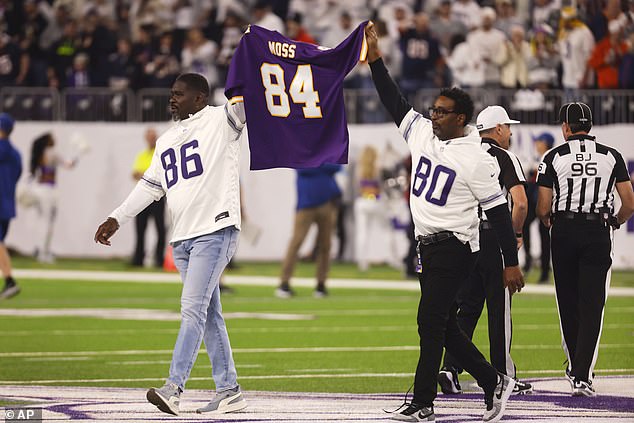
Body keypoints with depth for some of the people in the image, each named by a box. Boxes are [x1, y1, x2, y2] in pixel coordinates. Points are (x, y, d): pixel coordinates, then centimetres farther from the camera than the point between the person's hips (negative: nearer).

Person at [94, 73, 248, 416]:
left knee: (193, 308, -15)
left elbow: (244, 103, -15)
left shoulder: (220, 121, 0)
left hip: (216, 230, -8)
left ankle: (173, 388, -21)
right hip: (182, 238, 8)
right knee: (209, 316, 8)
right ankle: (228, 391, 13)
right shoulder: (166, 141, 21)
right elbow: (149, 186, 23)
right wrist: (117, 219, 15)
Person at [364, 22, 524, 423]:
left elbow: (498, 211, -12)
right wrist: (375, 58, 4)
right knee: (442, 325, 11)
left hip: (454, 247, -8)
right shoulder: (422, 132, 7)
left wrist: (512, 263, -12)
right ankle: (493, 381, 22)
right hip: (428, 245, 8)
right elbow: (394, 101, 13)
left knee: (431, 323, -8)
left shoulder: (476, 159, -13)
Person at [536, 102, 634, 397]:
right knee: (591, 306, -1)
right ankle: (582, 376, -10)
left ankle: (576, 366, 27)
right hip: (598, 235, 0)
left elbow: (543, 209, -4)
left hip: (564, 232, 0)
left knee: (568, 303, 15)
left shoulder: (554, 157, -2)